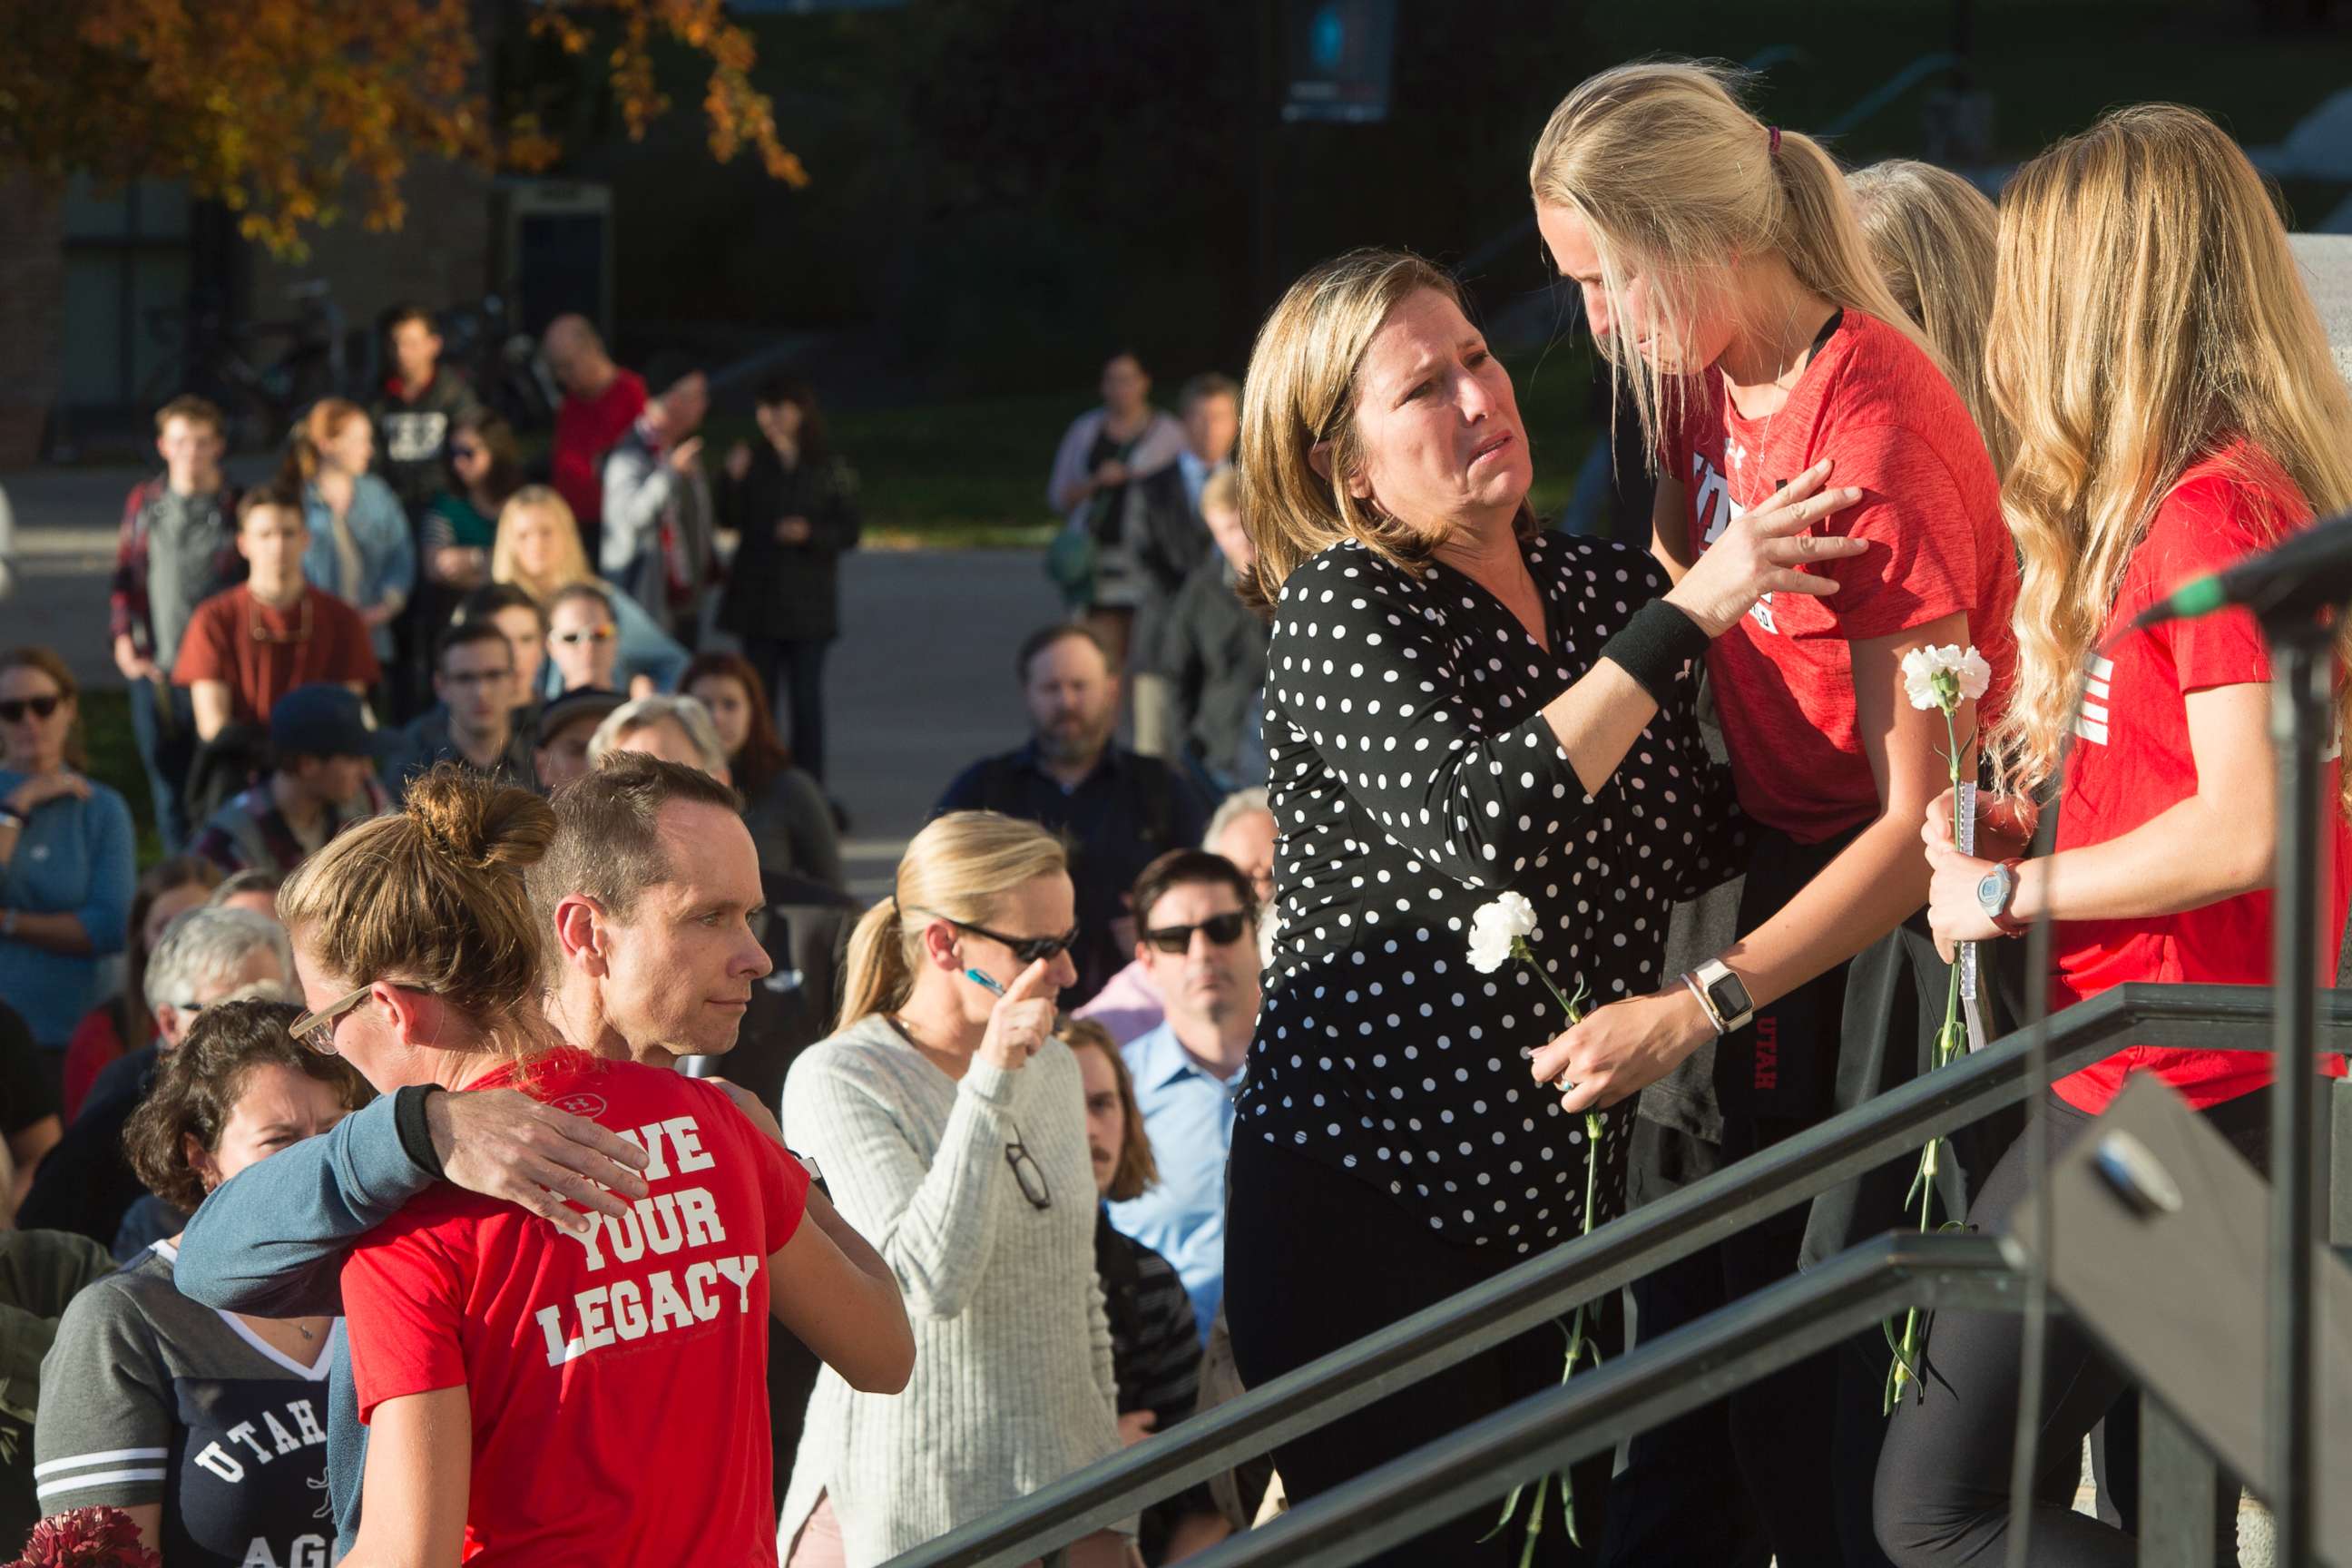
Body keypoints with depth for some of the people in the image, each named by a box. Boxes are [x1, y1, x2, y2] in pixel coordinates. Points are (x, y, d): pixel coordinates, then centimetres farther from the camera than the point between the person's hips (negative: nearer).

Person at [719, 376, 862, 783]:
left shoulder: (832, 471, -2)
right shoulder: (754, 465, 4)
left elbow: (849, 533, -1)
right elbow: (729, 521, 1)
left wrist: (809, 533, -19)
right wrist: (733, 481, -15)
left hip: (808, 604, -2)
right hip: (757, 599, 2)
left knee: (806, 698, -2)